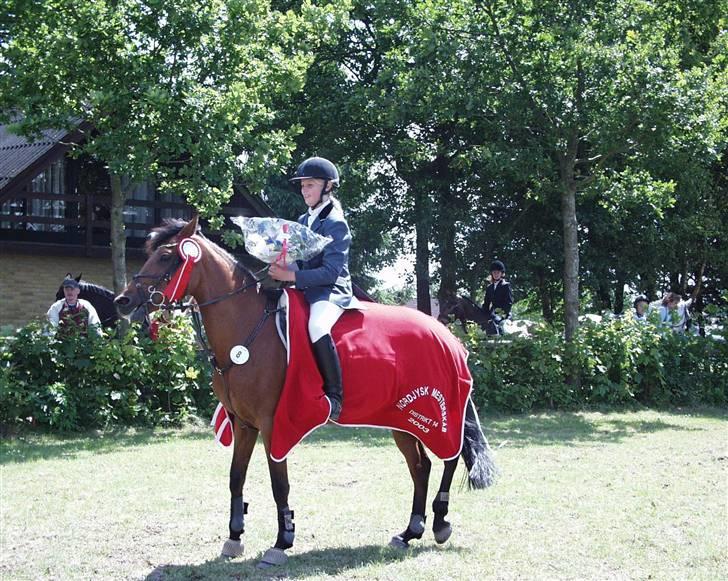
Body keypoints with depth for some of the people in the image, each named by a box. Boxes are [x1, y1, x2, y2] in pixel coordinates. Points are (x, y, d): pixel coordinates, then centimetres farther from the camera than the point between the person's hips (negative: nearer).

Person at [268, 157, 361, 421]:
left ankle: (334, 395, -32)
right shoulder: (303, 222, 16)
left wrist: (291, 276, -25)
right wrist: (281, 267, -1)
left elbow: (331, 272, -18)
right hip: (305, 290, 10)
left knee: (316, 327, -37)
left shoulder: (335, 224, -10)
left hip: (331, 292, -10)